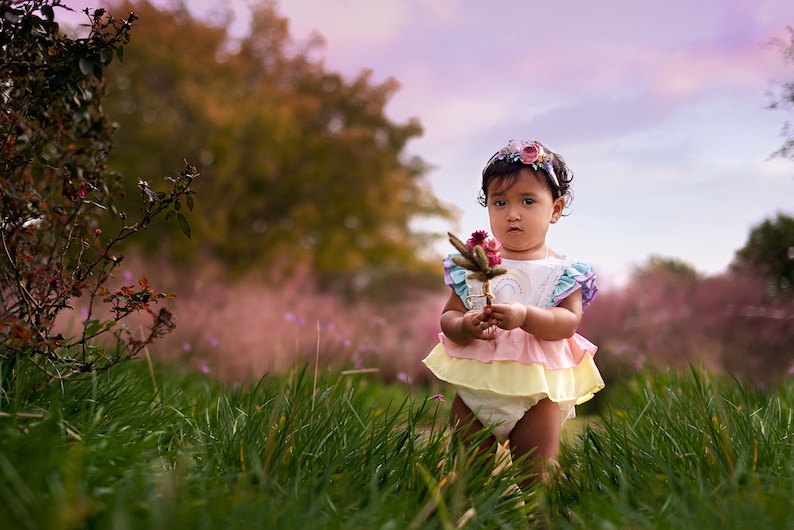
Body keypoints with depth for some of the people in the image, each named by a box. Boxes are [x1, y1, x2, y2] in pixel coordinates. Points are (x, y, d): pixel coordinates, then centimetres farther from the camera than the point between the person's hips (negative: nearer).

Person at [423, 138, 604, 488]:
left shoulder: (563, 272, -1)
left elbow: (569, 322, -13)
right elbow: (448, 316, -1)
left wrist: (526, 317, -30)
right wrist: (465, 326, -24)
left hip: (537, 392, -2)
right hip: (475, 386, 2)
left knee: (533, 478, 6)